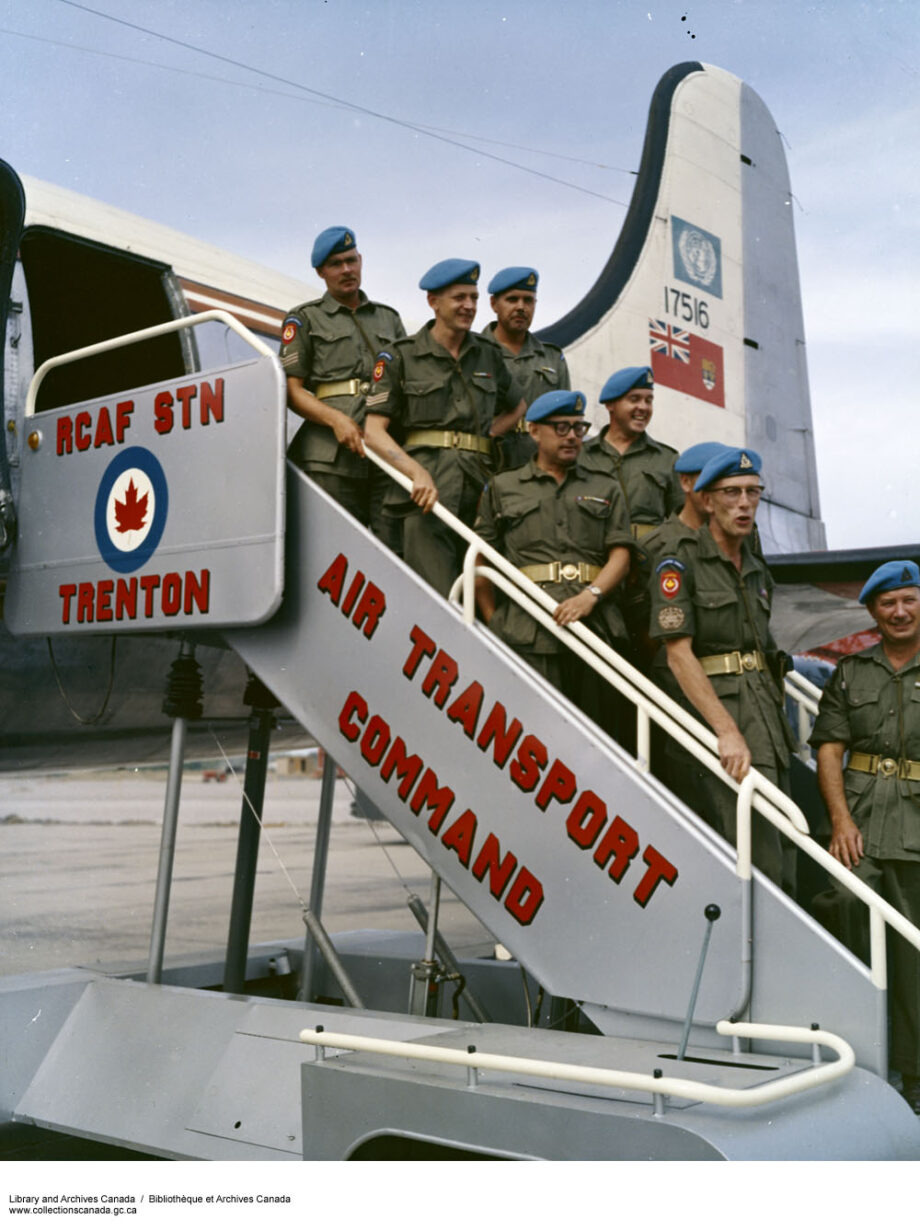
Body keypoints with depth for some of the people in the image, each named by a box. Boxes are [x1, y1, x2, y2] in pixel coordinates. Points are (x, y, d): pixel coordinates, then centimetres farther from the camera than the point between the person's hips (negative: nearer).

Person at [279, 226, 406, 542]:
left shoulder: (389, 318, 25)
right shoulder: (305, 319, 14)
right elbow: (292, 389, 5)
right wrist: (335, 418, -13)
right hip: (331, 457, -3)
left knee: (398, 547, -8)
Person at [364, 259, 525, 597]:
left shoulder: (489, 355, 16)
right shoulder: (401, 356, 5)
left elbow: (518, 407, 32)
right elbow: (374, 432, -2)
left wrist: (485, 437, 12)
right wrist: (417, 473, -18)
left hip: (479, 486, 4)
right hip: (427, 488, -4)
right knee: (436, 596, -13)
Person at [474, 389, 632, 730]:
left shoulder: (605, 489, 22)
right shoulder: (502, 487, 18)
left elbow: (621, 555, 10)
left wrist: (589, 595, -9)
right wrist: (494, 621, 6)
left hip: (593, 625, 2)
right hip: (529, 633, -2)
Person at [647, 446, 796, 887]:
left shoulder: (757, 570, 17)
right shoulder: (679, 565, -5)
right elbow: (679, 654, -14)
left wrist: (777, 726, 12)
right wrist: (727, 730, -24)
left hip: (766, 712, 8)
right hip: (715, 710, -7)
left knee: (782, 865, 8)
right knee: (759, 862, -13)